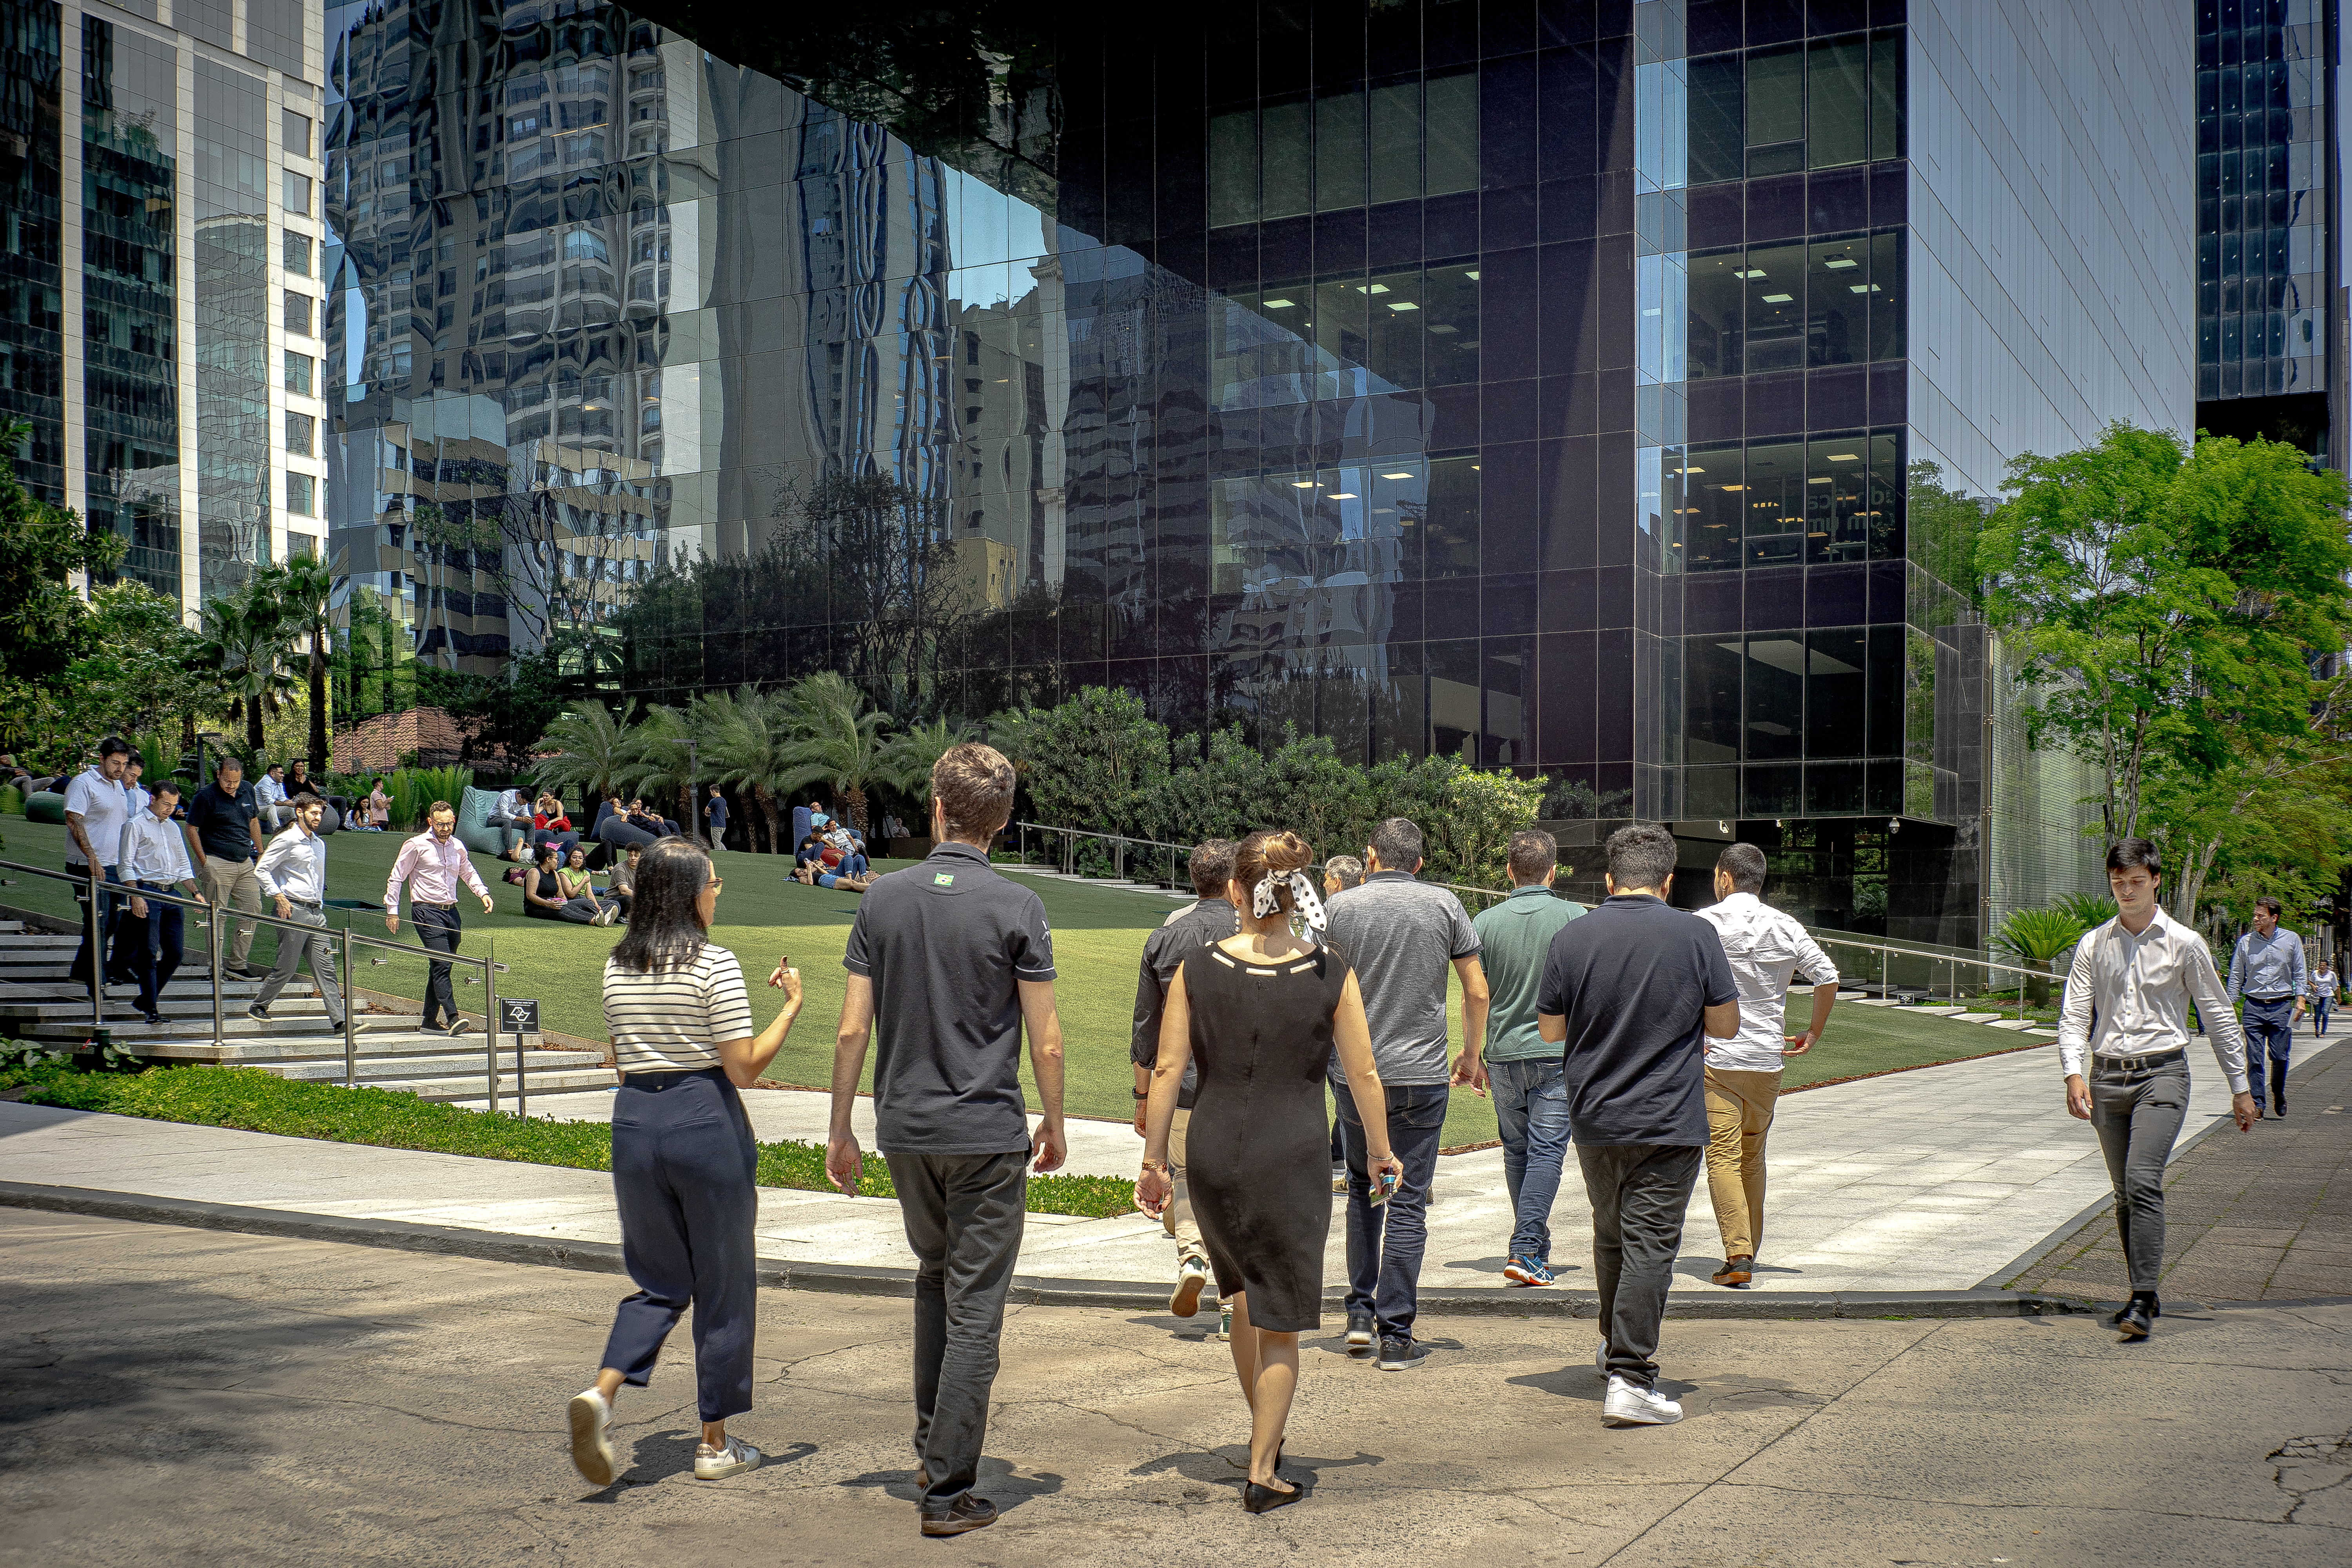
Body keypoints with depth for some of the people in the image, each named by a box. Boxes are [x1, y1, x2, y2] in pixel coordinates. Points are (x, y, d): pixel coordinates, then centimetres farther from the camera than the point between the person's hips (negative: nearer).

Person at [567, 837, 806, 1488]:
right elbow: (745, 1068, -13)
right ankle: (715, 1445, 15)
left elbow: (621, 1060, 13)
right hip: (706, 1123, -5)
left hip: (634, 1120, 5)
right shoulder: (714, 964, -12)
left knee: (660, 1280, 17)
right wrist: (791, 1005, -4)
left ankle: (600, 1393, -7)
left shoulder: (616, 966, 6)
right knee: (724, 1284, 8)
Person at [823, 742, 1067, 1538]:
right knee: (975, 1309, 2)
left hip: (905, 1130, 4)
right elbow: (1046, 1042, -9)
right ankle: (950, 1489, 3)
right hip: (988, 1135, -4)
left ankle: (932, 1440, 31)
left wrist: (840, 1131, 9)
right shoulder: (1016, 907, -9)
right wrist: (1054, 1126, 7)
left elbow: (853, 1031, -1)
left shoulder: (885, 899, -1)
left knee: (935, 1275, 25)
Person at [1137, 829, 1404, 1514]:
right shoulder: (1330, 974, -6)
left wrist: (1153, 1160, 6)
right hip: (1292, 1160, -2)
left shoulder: (1196, 968, -3)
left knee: (1246, 1291, 26)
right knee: (1280, 1323, 10)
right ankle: (1262, 1472, 12)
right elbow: (1364, 1075, 0)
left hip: (1213, 1155, 3)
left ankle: (1264, 1429, 40)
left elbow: (1167, 1070, -3)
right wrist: (1380, 1153, 14)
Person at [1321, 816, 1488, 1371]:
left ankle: (1361, 1312, 17)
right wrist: (1470, 1055, 16)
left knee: (1362, 1189, 20)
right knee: (1408, 1203, 2)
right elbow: (1477, 992, 2)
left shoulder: (1340, 907, -2)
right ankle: (1397, 1336, 2)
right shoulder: (1444, 905, -1)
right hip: (1423, 1075, -1)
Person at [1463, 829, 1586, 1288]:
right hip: (1557, 1053, -2)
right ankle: (1526, 1250, -13)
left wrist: (1473, 1056, 12)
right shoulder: (1574, 917, -6)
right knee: (1547, 1150, -2)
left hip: (1503, 1054, 2)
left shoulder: (1486, 922, -2)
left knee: (1517, 1151, 14)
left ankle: (1535, 1245, 24)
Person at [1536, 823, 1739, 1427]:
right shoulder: (1695, 935, -8)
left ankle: (1617, 1349, 37)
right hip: (1669, 1122, -3)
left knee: (1611, 1235, 20)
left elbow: (1550, 1030, 4)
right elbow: (1726, 1025, -2)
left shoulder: (1572, 937, -2)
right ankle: (1629, 1378, -10)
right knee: (1649, 1244, -4)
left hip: (1594, 1120, 3)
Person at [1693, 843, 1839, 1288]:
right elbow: (1828, 978, 2)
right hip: (1768, 1058, 4)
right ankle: (1750, 1250, 25)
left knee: (1723, 1157, -5)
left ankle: (1737, 1256, -15)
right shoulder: (1786, 926, 5)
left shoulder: (1704, 923, -5)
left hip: (1715, 1057, -4)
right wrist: (1814, 1033, 13)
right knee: (1753, 1156, 17)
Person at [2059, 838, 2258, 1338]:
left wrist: (2240, 1087, 8)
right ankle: (2145, 1294, 20)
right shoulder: (2094, 945, 7)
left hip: (2161, 1075, -3)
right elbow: (2074, 1014, 5)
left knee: (2142, 1182, -18)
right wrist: (2074, 1075, -10)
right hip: (2108, 1077, 4)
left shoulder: (2184, 944, 1)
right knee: (2125, 1194, 8)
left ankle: (2143, 1300, -17)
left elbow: (2219, 1016, 7)